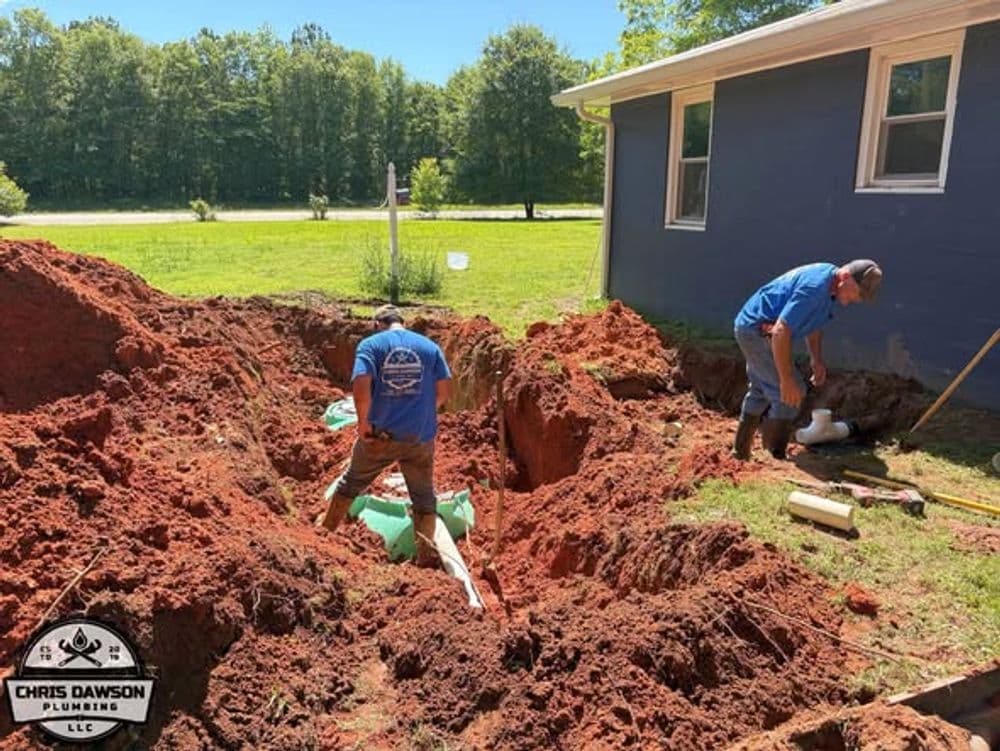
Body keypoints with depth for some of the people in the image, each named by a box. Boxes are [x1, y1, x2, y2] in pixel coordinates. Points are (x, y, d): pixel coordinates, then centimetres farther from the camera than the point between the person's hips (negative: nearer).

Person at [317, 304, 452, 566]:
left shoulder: (370, 345, -3)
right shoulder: (430, 346, 5)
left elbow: (361, 385, -17)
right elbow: (444, 389, -1)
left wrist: (363, 422, -6)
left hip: (380, 434, 0)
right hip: (420, 436, 1)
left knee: (351, 482, 22)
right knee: (424, 496, 14)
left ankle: (325, 528, 39)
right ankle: (426, 557, 18)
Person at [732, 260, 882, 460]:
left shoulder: (829, 287, 3)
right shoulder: (815, 288, -28)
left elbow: (812, 323, 20)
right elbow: (780, 332, -32)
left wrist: (817, 359, 11)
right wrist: (787, 380, -29)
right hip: (758, 331, -11)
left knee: (761, 391, 21)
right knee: (790, 394, -10)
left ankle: (740, 450, 32)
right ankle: (774, 458, -3)